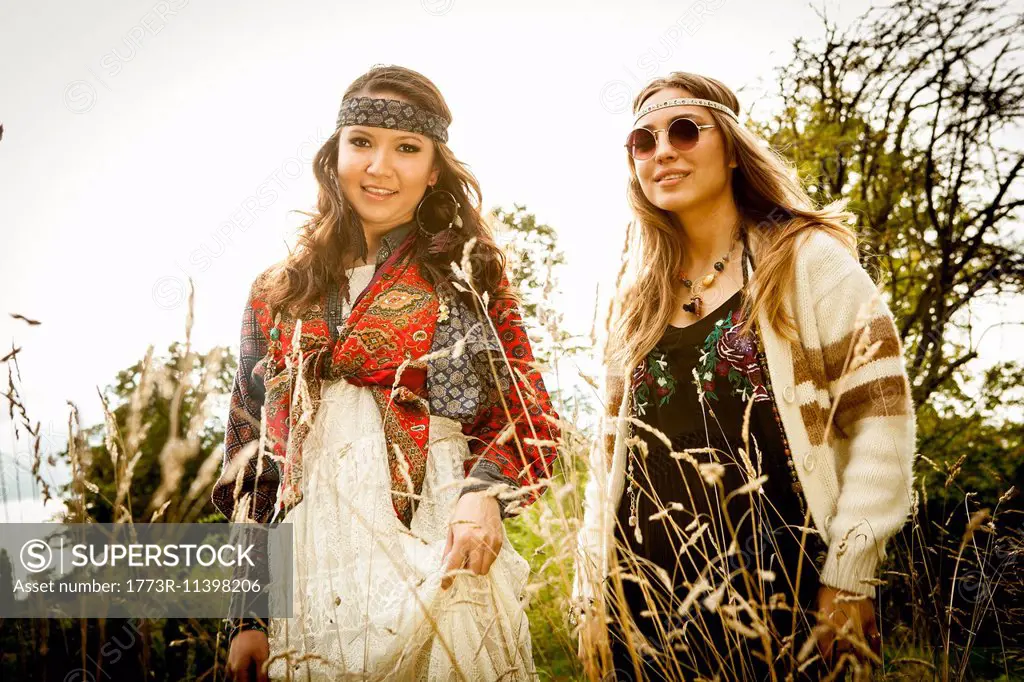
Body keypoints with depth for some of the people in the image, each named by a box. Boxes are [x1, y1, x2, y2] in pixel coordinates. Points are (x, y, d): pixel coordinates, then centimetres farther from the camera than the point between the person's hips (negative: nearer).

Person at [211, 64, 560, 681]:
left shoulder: (469, 275, 3)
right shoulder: (278, 294, 9)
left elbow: (531, 420, 1)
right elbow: (251, 453, 10)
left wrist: (485, 492, -20)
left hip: (438, 557, -2)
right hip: (312, 571, 2)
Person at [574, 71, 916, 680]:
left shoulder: (806, 259, 0)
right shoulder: (639, 305, 12)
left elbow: (881, 419, -6)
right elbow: (611, 456, 12)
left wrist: (850, 576, -13)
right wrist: (592, 596, 7)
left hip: (778, 595, -4)